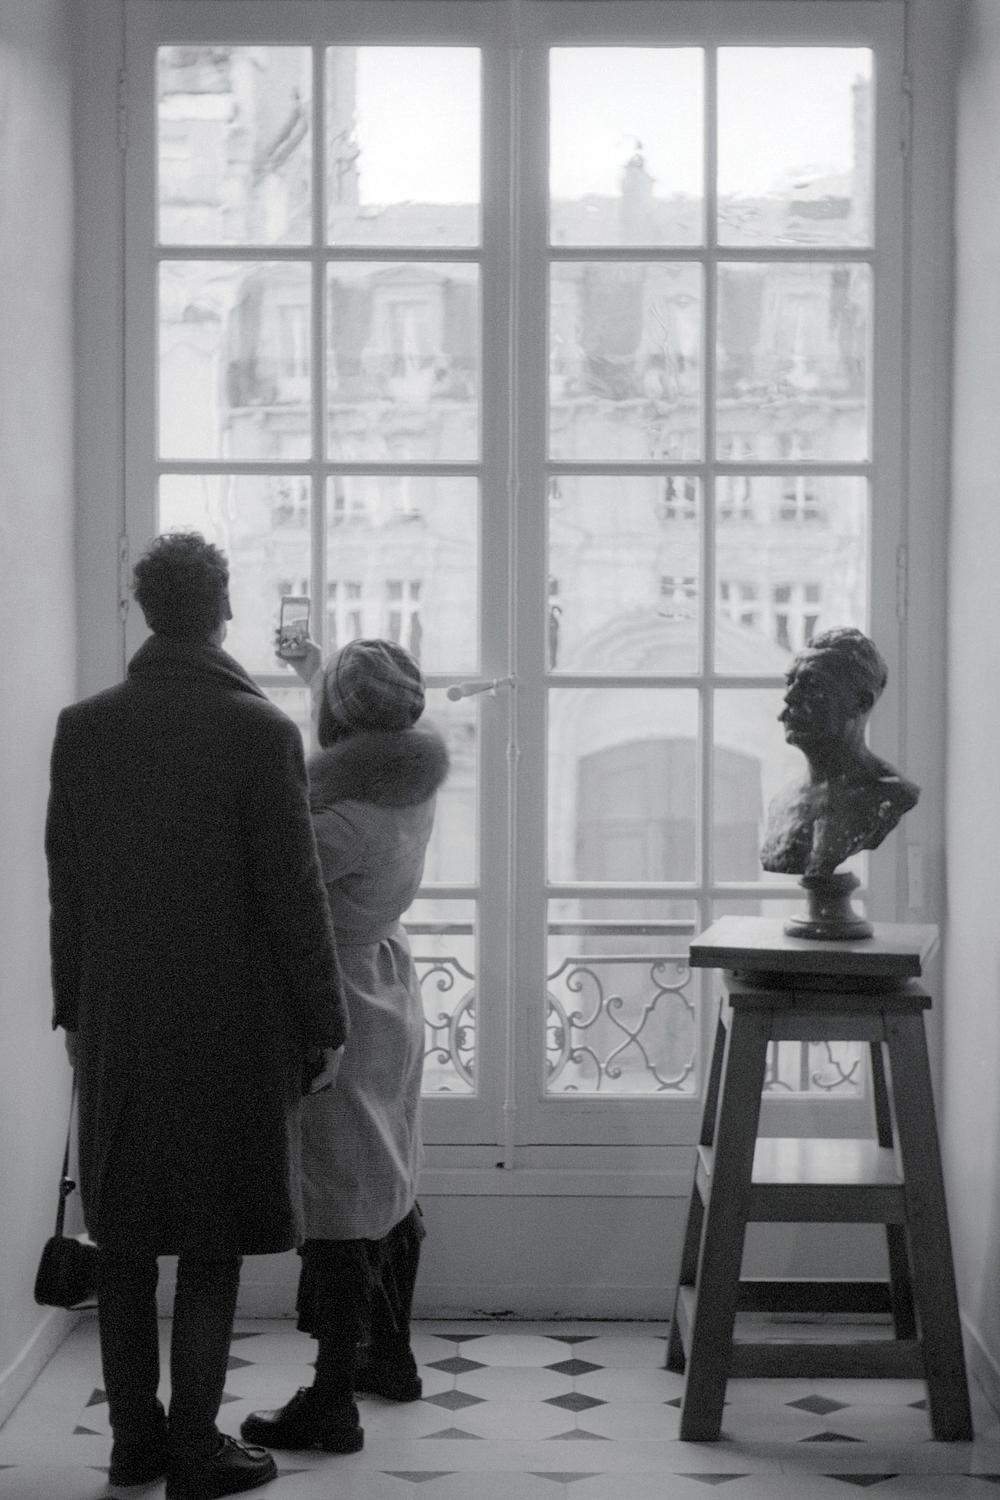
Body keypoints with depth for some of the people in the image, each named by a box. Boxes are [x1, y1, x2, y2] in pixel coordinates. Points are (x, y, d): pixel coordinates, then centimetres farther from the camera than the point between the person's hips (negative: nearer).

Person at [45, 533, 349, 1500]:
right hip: (232, 1023, -4)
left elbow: (64, 883, 6)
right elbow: (294, 891, -10)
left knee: (124, 1237, 12)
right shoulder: (259, 731, -12)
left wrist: (74, 1008, 16)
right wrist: (324, 1023, -2)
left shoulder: (83, 728, 1)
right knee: (213, 1242, 4)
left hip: (116, 1026, 4)